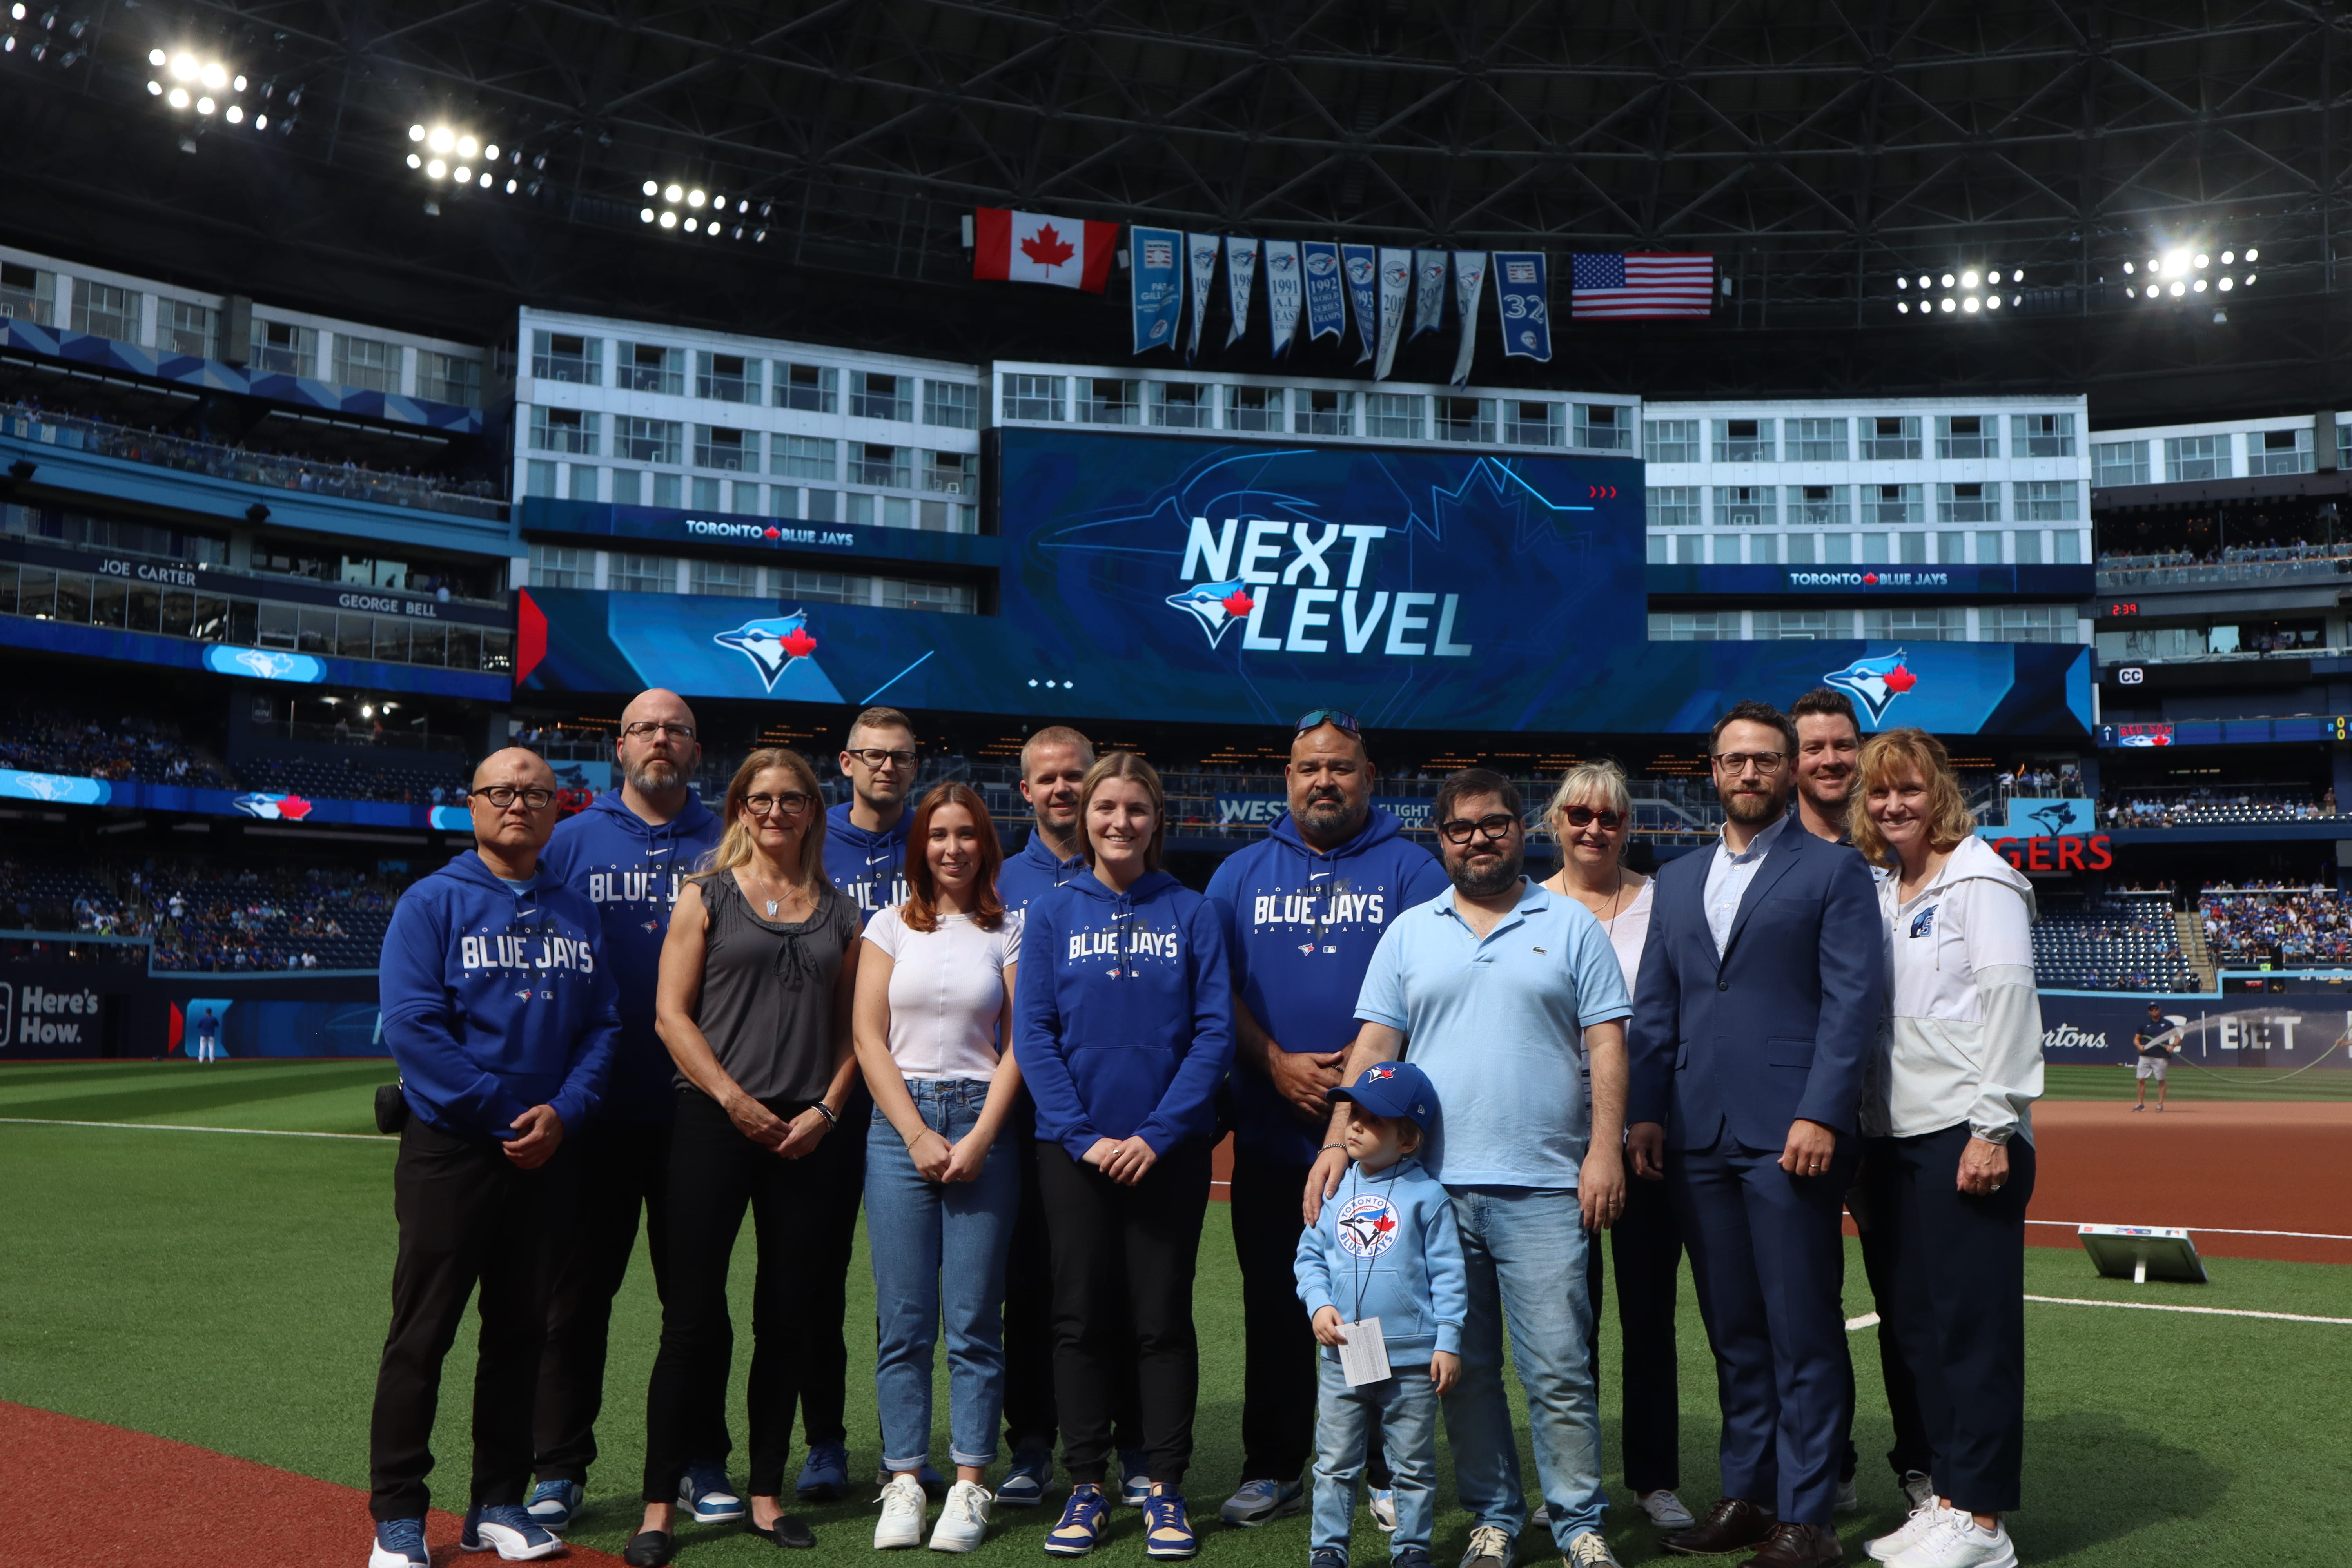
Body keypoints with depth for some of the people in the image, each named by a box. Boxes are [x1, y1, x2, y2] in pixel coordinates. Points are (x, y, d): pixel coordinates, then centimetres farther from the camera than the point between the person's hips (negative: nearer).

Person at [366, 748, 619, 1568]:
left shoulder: (576, 913, 11)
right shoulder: (433, 902, -3)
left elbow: (602, 1025, 8)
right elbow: (411, 1024, -12)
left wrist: (562, 1112, -8)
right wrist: (501, 1117, -15)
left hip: (547, 1153, 5)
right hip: (450, 1149, -4)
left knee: (521, 1331, 11)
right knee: (422, 1336, 0)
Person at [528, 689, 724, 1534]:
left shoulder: (724, 846, 7)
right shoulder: (573, 841, 5)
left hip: (696, 1107, 1)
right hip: (597, 1107, 0)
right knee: (577, 1289, 4)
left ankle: (701, 1462, 20)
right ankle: (560, 1470, 14)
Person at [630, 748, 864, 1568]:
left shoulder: (839, 911, 12)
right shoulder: (707, 895, 4)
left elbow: (850, 1027, 12)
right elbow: (671, 1013, -2)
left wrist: (825, 1110, -3)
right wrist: (736, 1101, -10)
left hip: (808, 1133, 3)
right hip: (715, 1125, -3)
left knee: (789, 1315, 7)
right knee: (694, 1314, -2)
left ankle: (765, 1495, 19)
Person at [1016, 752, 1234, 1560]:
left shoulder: (1192, 914, 2)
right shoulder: (1051, 914, 3)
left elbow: (1214, 1033, -3)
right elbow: (1033, 1035, -2)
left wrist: (1158, 1134, -13)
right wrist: (1085, 1136, -11)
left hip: (1169, 1150, 0)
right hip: (1074, 1149, 1)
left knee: (1162, 1317, 5)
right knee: (1082, 1317, 7)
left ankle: (1165, 1489, 16)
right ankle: (1085, 1487, 18)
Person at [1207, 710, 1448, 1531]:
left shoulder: (1409, 869, 4)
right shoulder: (1242, 873, 11)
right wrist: (1277, 1063, -10)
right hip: (1270, 1132, 2)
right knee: (1275, 1304, 9)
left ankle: (1391, 1475, 15)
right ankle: (1272, 1470, 20)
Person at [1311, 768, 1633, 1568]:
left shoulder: (1570, 924, 6)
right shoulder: (1409, 932, 10)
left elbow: (1606, 1044, 2)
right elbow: (1373, 1047, 6)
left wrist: (1605, 1150, -8)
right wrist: (1338, 1144, -4)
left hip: (1545, 1186, -2)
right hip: (1434, 1183, 2)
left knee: (1559, 1368, -1)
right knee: (1465, 1368, 9)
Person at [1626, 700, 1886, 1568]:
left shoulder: (1833, 870, 3)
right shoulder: (1676, 879, 17)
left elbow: (1853, 999, -5)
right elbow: (1654, 1007, 16)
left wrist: (1821, 1116, -14)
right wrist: (1646, 1112, 6)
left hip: (1790, 1135, -5)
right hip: (1697, 1138, 5)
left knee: (1802, 1333, 1)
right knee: (1733, 1331, 12)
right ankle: (1745, 1494, 22)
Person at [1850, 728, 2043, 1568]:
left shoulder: (1979, 879, -5)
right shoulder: (1880, 893, 16)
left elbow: (2009, 998, -11)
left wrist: (1993, 1129, -16)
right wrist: (1861, 1134, 12)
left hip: (1965, 1137, -7)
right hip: (1897, 1139, 7)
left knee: (1974, 1326, -3)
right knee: (1917, 1325, 11)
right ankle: (1945, 1497, 21)